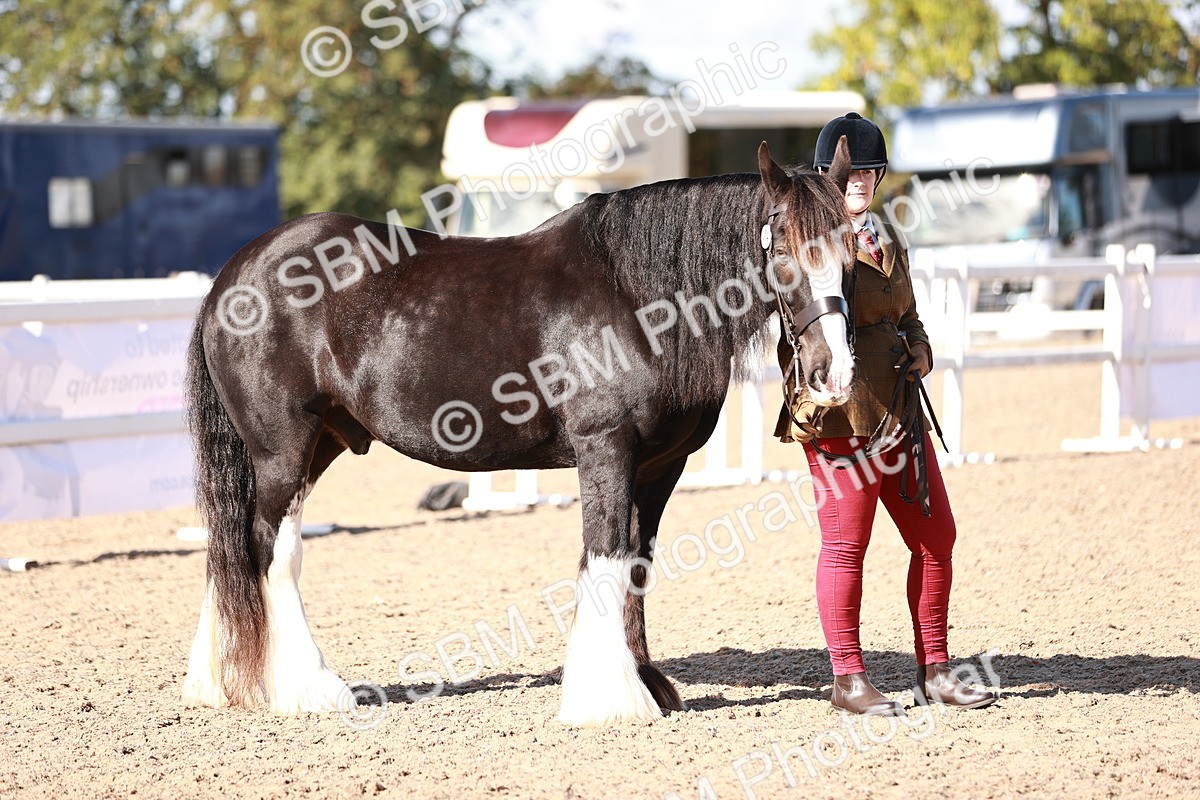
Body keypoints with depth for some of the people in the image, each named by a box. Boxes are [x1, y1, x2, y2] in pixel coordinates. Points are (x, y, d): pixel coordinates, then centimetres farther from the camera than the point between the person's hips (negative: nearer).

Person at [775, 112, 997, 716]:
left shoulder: (887, 237, 17)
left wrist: (921, 348, 6)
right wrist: (806, 400, -22)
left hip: (899, 407, 8)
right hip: (840, 414, -8)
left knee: (936, 537, 9)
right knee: (845, 545, -2)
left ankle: (933, 672, 18)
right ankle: (849, 680, 8)